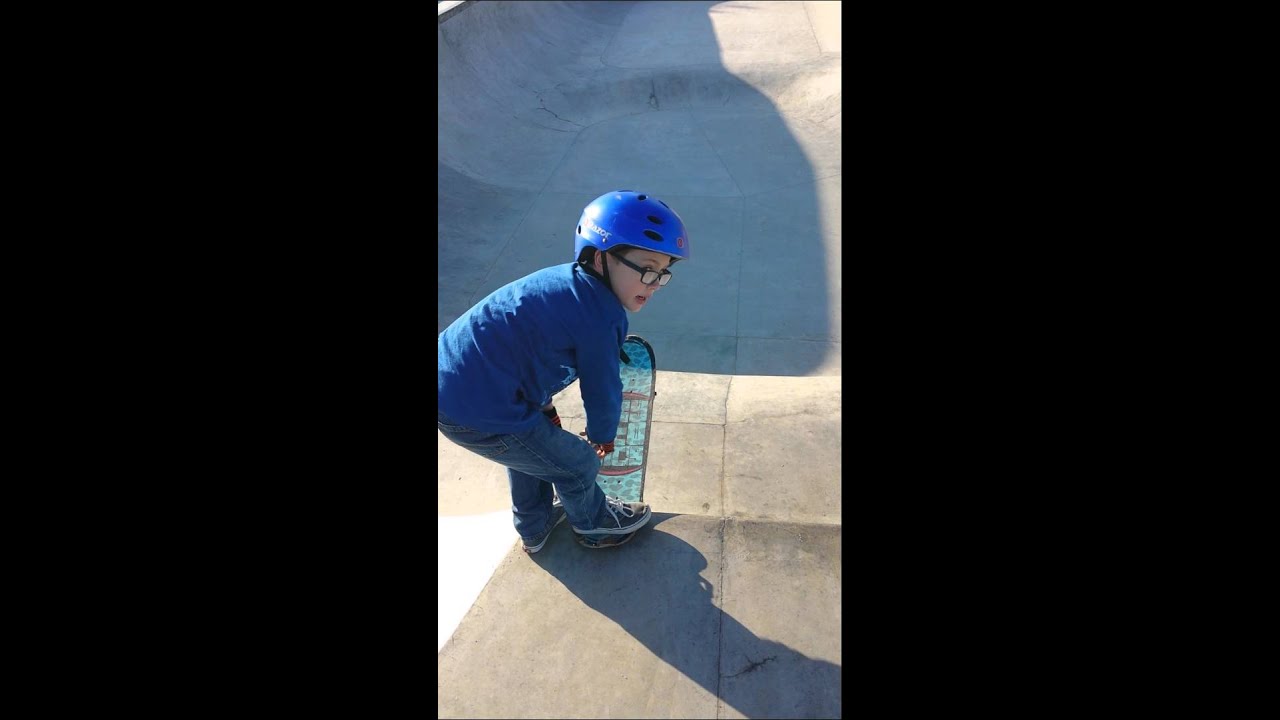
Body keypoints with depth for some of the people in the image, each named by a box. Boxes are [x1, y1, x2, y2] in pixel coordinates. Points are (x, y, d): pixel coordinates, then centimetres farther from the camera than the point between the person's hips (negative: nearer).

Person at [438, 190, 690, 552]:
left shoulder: (566, 279, 9)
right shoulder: (600, 316, -18)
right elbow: (601, 390, -7)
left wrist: (545, 407, 30)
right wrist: (602, 436, 14)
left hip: (450, 381, 10)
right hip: (481, 416, -9)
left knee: (531, 440, 34)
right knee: (578, 465, 12)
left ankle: (535, 527, 55)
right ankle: (593, 526, 43)